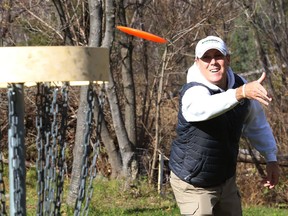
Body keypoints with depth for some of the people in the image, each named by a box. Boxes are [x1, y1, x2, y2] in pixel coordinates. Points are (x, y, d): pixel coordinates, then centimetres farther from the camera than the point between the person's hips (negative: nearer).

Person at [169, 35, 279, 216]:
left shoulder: (240, 85, -5)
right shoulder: (192, 92, -26)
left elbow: (257, 125, 12)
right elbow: (204, 107, -52)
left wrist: (271, 158, 8)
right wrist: (241, 93, -67)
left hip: (226, 180, 7)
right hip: (193, 185, -7)